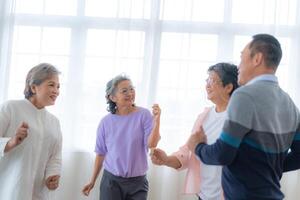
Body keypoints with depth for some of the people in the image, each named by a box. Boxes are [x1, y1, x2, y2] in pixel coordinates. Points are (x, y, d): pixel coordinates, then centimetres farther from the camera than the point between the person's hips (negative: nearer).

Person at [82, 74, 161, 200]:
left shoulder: (143, 115, -7)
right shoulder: (106, 122, -3)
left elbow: (151, 144, -15)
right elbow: (101, 153, 6)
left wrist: (156, 120, -28)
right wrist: (92, 181, 10)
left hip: (137, 182, 0)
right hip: (111, 180, 1)